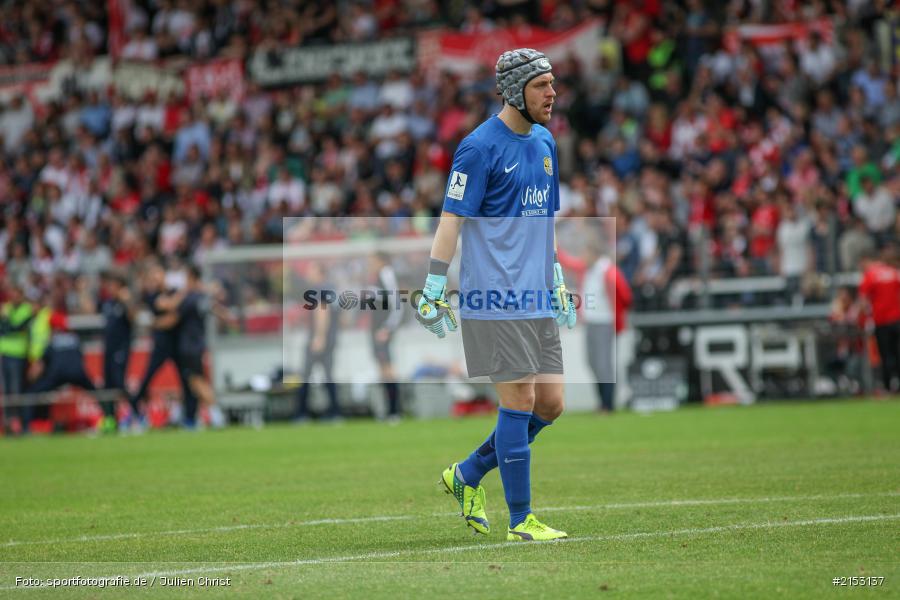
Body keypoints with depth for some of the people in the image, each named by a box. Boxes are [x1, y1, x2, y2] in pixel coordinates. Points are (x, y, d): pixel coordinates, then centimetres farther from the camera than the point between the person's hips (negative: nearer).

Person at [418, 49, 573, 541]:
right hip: (494, 297, -8)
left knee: (550, 402, 5)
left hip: (535, 297, 8)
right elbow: (452, 218, -11)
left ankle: (467, 476, 22)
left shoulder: (544, 143, 15)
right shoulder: (480, 146, -9)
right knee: (520, 400, -7)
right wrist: (433, 289, -15)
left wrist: (557, 280, 25)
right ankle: (520, 520, 2)